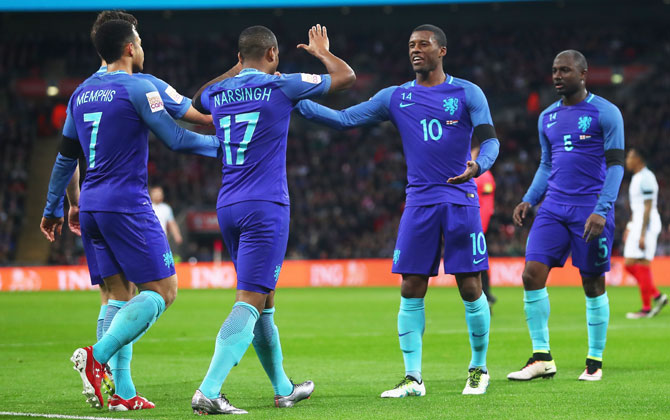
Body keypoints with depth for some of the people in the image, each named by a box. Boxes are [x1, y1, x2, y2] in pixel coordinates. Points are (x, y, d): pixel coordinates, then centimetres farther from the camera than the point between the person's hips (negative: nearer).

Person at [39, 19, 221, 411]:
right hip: (128, 205, -8)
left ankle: (120, 392, 2)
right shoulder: (139, 87, -8)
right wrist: (218, 143, 8)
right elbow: (176, 139, -10)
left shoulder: (83, 92, 14)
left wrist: (53, 209, 28)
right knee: (162, 290, -4)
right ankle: (97, 355, -20)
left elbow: (66, 156, 20)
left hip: (92, 206, 8)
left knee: (118, 295, 9)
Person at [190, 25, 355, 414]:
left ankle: (284, 389, 29)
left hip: (228, 207, 7)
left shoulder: (218, 94, 9)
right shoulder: (282, 87, -6)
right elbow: (347, 76, 7)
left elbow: (198, 99, 37)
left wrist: (239, 71, 43)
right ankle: (208, 392, -24)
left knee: (264, 300, 18)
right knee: (250, 302, -11)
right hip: (265, 207, -7)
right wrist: (322, 52, 26)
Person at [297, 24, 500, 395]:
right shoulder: (396, 97, 10)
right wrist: (293, 100, -2)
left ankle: (479, 368, 17)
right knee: (411, 291, -3)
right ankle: (413, 378, 2)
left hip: (461, 201, -3)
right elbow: (343, 119, 8)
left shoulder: (467, 93, 2)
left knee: (470, 288, -1)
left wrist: (478, 166, -28)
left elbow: (490, 140, -5)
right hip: (419, 203, 3)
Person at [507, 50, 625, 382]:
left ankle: (595, 362, 14)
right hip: (554, 207, 5)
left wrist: (601, 210, -17)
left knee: (593, 284, 2)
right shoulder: (547, 118, 14)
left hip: (591, 210, -5)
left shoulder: (605, 113, -4)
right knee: (532, 274, -9)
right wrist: (529, 200, 8)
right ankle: (541, 358, -4)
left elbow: (615, 165, -7)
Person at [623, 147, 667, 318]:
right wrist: (629, 228, 26)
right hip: (637, 224, 10)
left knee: (642, 265, -10)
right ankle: (657, 296, 9)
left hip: (647, 224, -10)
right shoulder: (636, 178, 18)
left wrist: (642, 234, -22)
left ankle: (646, 308, -8)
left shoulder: (646, 178, -13)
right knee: (629, 265, 6)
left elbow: (648, 208, -18)